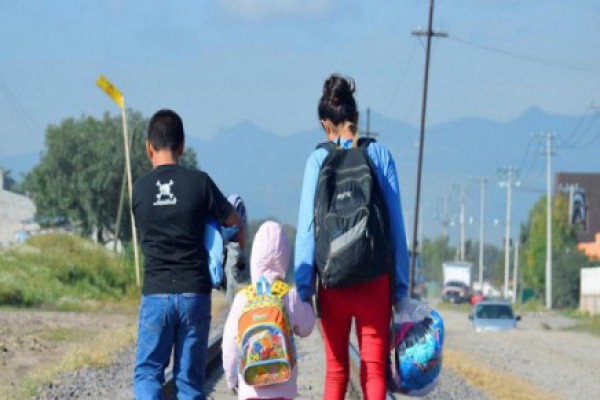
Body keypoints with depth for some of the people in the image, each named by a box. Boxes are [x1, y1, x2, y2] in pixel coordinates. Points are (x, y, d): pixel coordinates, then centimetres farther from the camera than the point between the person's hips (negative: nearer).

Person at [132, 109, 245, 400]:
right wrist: (239, 249, 28)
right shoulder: (198, 182, -5)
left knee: (147, 372, 8)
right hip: (194, 292, 0)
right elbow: (234, 223, 7)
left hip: (155, 294, 0)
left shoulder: (138, 190, 0)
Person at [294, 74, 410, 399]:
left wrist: (303, 288, 1)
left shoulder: (319, 160, 0)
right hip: (375, 278, 0)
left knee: (336, 371, 12)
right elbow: (396, 224, 2)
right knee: (375, 368, -1)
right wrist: (400, 286, 8)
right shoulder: (380, 155, 1)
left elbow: (307, 226, -2)